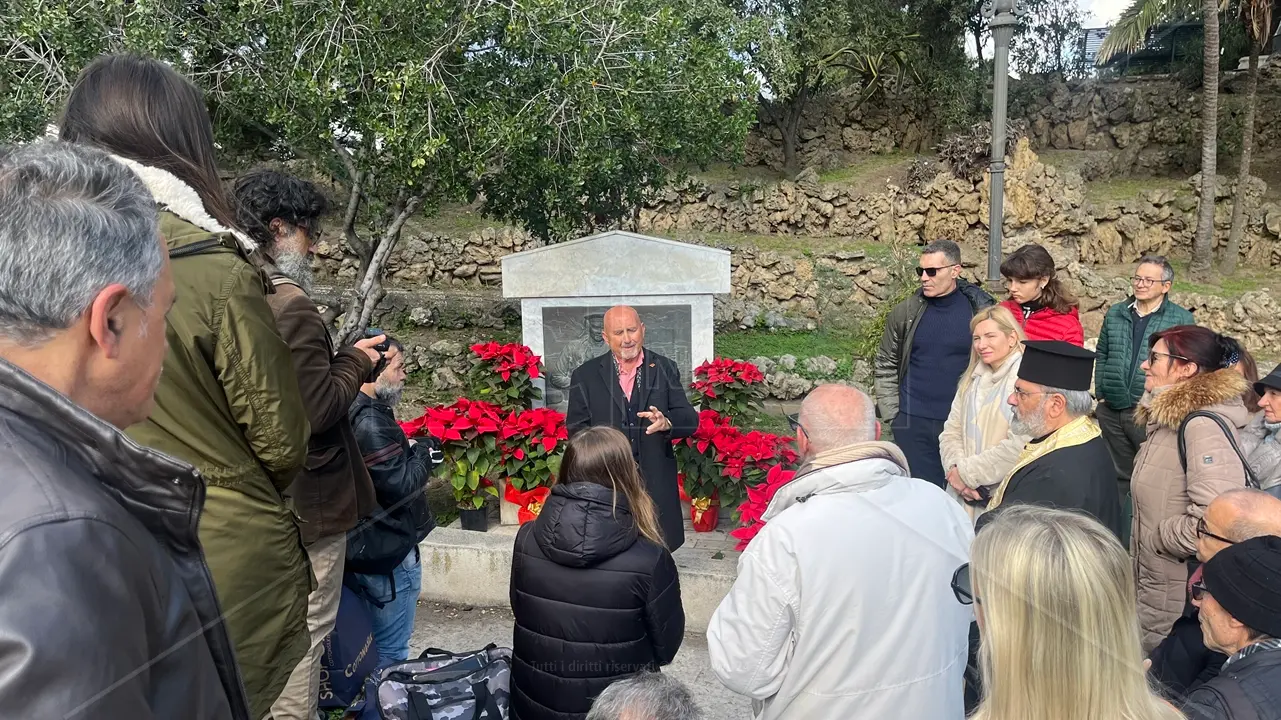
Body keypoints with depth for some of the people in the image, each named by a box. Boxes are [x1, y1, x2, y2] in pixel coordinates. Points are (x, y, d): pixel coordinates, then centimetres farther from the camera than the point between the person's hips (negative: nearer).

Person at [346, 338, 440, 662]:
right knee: (391, 652, 4)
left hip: (368, 547, 10)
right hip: (388, 552, -10)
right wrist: (423, 452, -9)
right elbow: (402, 485, -25)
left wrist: (408, 450, 4)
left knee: (371, 644, 23)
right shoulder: (370, 423, -25)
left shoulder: (353, 413, 7)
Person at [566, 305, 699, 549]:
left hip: (656, 483, 1)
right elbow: (576, 428, 3)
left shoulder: (664, 369, 5)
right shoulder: (585, 375, 4)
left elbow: (690, 419, -2)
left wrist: (666, 422, -25)